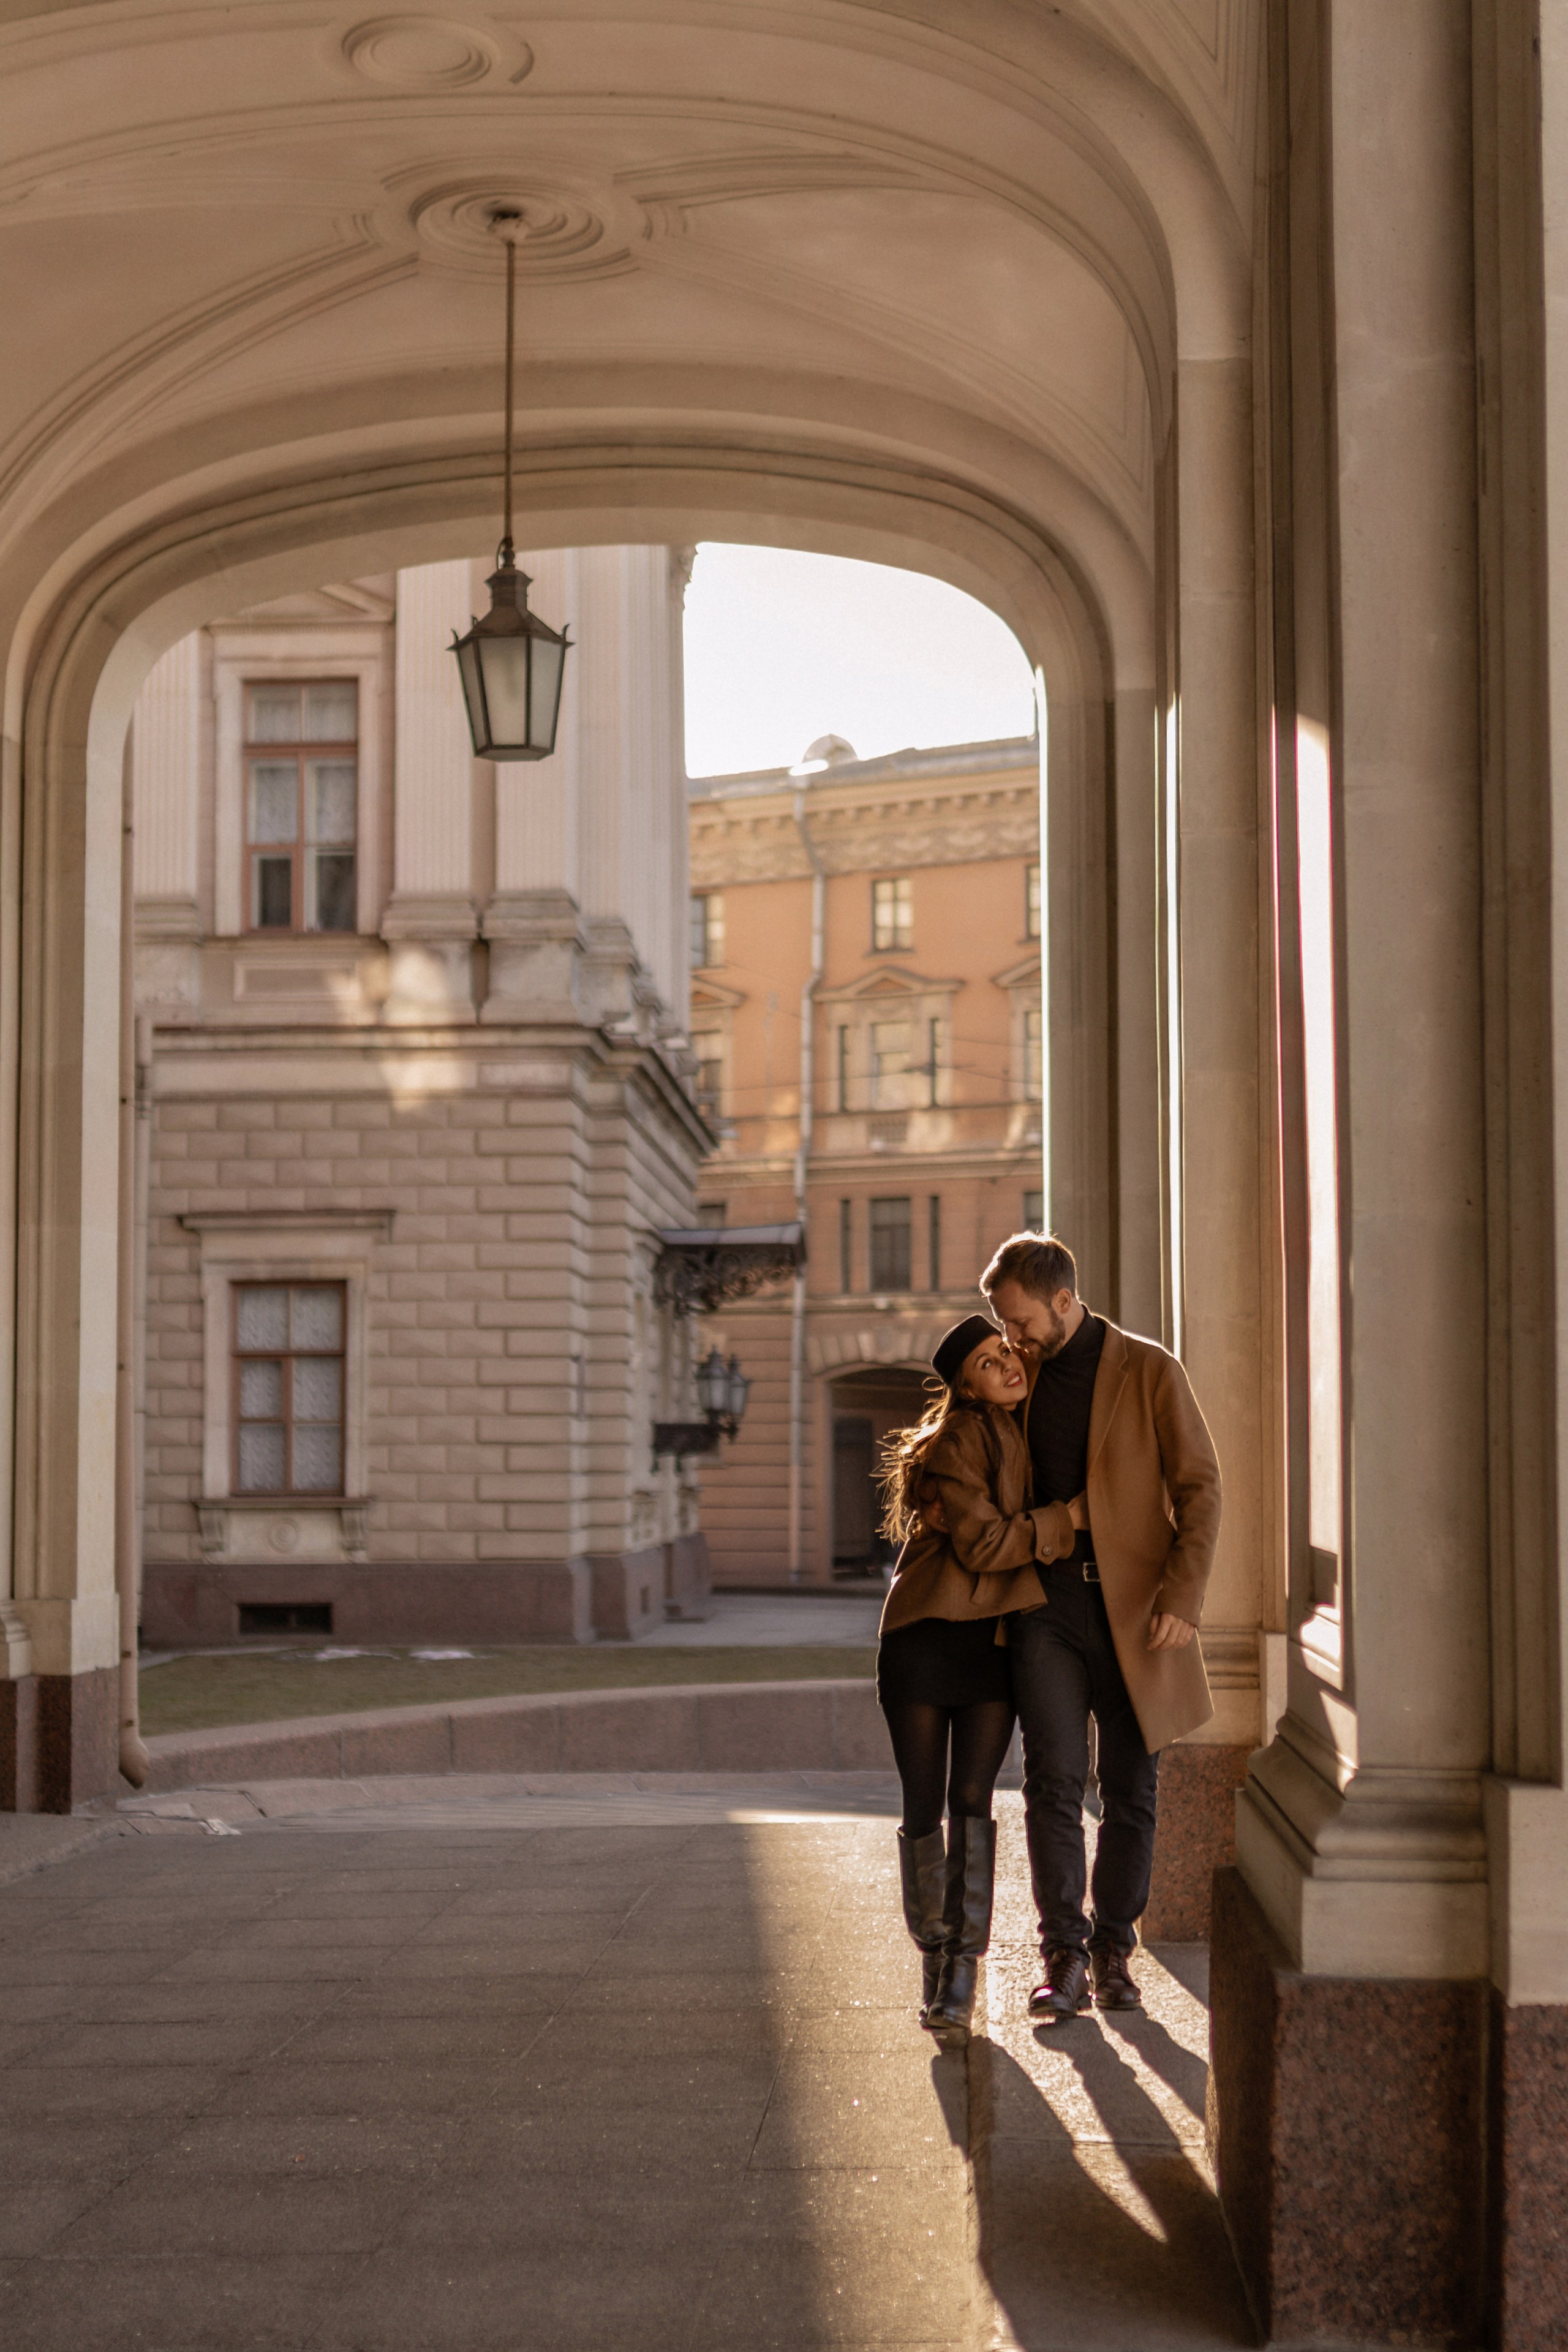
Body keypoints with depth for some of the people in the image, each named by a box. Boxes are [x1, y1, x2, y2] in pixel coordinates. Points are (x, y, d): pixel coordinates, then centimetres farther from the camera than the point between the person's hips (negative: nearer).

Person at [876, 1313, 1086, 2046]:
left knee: (971, 1801, -6)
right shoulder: (958, 1438, -12)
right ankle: (934, 1959, 19)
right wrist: (1069, 1517, -10)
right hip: (926, 1636, -4)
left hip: (994, 1640, 4)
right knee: (923, 1808, 1)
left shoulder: (1031, 1431, 11)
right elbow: (984, 1545, -17)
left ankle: (963, 1973, -3)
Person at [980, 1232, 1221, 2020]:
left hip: (1134, 1607, -2)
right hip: (1045, 1603, 3)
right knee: (1053, 1783, -6)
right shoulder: (1021, 1376, 11)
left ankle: (1114, 1954, 16)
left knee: (1131, 1791, 4)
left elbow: (1200, 1489, -4)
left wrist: (1182, 1599, -12)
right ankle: (1065, 1959, 0)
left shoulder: (1149, 1371, -2)